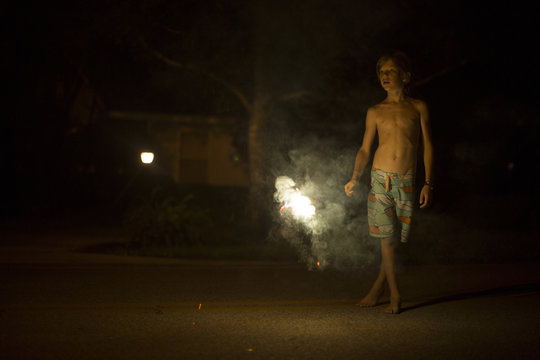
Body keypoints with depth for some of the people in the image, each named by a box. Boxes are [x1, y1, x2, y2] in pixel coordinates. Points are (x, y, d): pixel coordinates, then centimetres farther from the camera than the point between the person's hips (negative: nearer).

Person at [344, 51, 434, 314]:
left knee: (394, 238, 2)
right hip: (380, 179, 1)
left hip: (406, 183, 0)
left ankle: (378, 287, 20)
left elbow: (428, 146, 4)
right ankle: (394, 295, 5)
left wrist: (428, 183, -3)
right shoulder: (375, 112, 8)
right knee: (386, 237, -4)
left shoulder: (418, 108, 5)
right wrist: (355, 179, -3)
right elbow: (365, 149, 11)